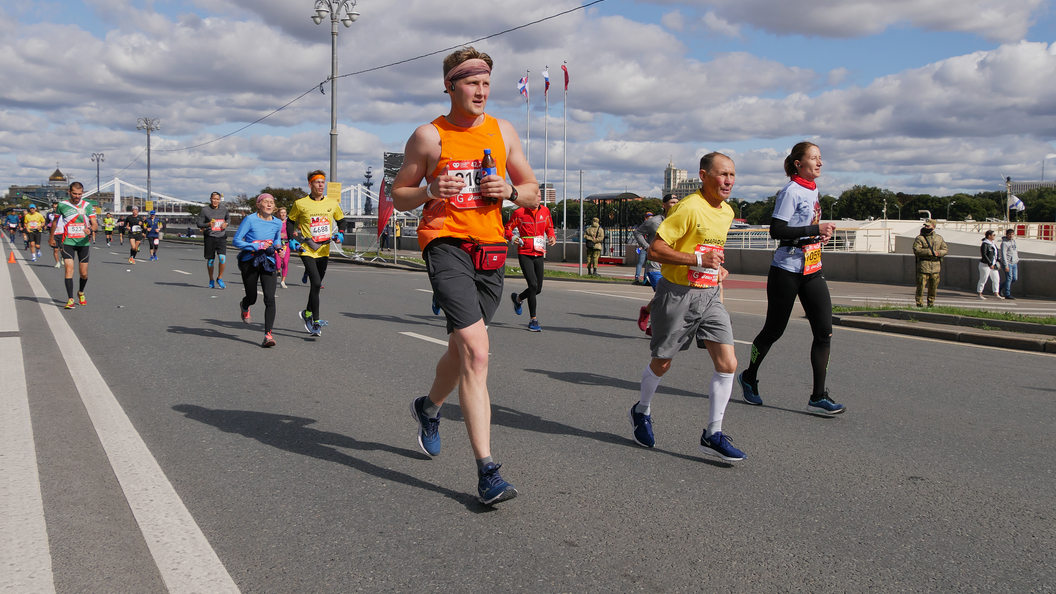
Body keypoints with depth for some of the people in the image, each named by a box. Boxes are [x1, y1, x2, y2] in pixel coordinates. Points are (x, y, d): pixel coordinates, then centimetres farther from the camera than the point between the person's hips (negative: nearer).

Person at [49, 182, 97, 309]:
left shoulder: (88, 206, 2)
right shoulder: (62, 205, 1)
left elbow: (95, 224, -2)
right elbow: (55, 221, 16)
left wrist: (90, 229, -25)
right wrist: (51, 238, 24)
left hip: (83, 242, 1)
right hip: (68, 242, -1)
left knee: (84, 273, 6)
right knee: (69, 269, -15)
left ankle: (81, 292, 35)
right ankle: (70, 299, -14)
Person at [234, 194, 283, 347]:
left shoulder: (277, 223, 5)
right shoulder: (250, 220, -9)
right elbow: (236, 241, -9)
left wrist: (278, 246, 2)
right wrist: (256, 246, -20)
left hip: (268, 262, 2)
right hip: (249, 261, -2)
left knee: (270, 298, -13)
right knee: (252, 298, 8)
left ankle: (268, 335, -13)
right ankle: (244, 306, 49)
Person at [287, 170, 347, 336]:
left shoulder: (333, 203, 3)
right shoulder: (300, 204, -5)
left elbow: (341, 220, 17)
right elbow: (290, 223, 8)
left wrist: (340, 234, -2)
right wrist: (294, 239, -6)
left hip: (324, 251, 4)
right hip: (307, 251, -4)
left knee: (317, 285, 14)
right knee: (316, 283, -19)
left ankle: (307, 313, 38)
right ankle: (316, 322, -11)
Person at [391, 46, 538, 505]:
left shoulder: (502, 132, 13)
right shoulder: (428, 136, 3)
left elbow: (533, 193, 16)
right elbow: (398, 196, 8)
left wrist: (509, 190, -6)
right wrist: (429, 191, -12)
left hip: (491, 249, 5)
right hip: (445, 244, -5)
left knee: (463, 352, 16)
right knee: (476, 352, -19)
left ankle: (429, 407, 49)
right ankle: (487, 470, -17)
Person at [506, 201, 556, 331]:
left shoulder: (545, 211, 6)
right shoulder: (519, 213, -5)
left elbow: (549, 228, 21)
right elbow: (508, 228, 5)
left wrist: (552, 237, 2)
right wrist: (512, 237, -14)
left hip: (539, 254, 5)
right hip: (524, 253, -5)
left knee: (538, 289, 8)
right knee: (533, 285, -18)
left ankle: (517, 298, 40)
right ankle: (533, 320, -7)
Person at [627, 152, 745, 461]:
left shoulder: (727, 212, 9)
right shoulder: (689, 207, -18)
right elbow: (655, 250, -22)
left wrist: (717, 267, 11)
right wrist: (699, 260, -26)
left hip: (710, 296, 7)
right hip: (678, 294, -7)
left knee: (728, 364, -5)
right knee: (662, 363, 10)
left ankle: (713, 435, 5)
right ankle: (641, 412, 37)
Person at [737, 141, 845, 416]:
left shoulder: (813, 190, 14)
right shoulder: (791, 191, -12)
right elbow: (776, 231, -20)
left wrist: (821, 234, 8)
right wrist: (816, 229, -21)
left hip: (812, 269, 8)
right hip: (787, 270, -8)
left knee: (824, 331, -4)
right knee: (774, 330, 4)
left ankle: (818, 398, -1)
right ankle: (749, 377, 28)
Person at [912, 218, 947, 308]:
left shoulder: (939, 238, 14)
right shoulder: (919, 238, -1)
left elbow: (945, 249, 14)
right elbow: (916, 250, -13)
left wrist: (939, 253, -9)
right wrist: (930, 252, -19)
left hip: (935, 266, 4)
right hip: (923, 266, -4)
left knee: (933, 287, 10)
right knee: (921, 286, -6)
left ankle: (931, 305, 21)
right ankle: (919, 304, 0)